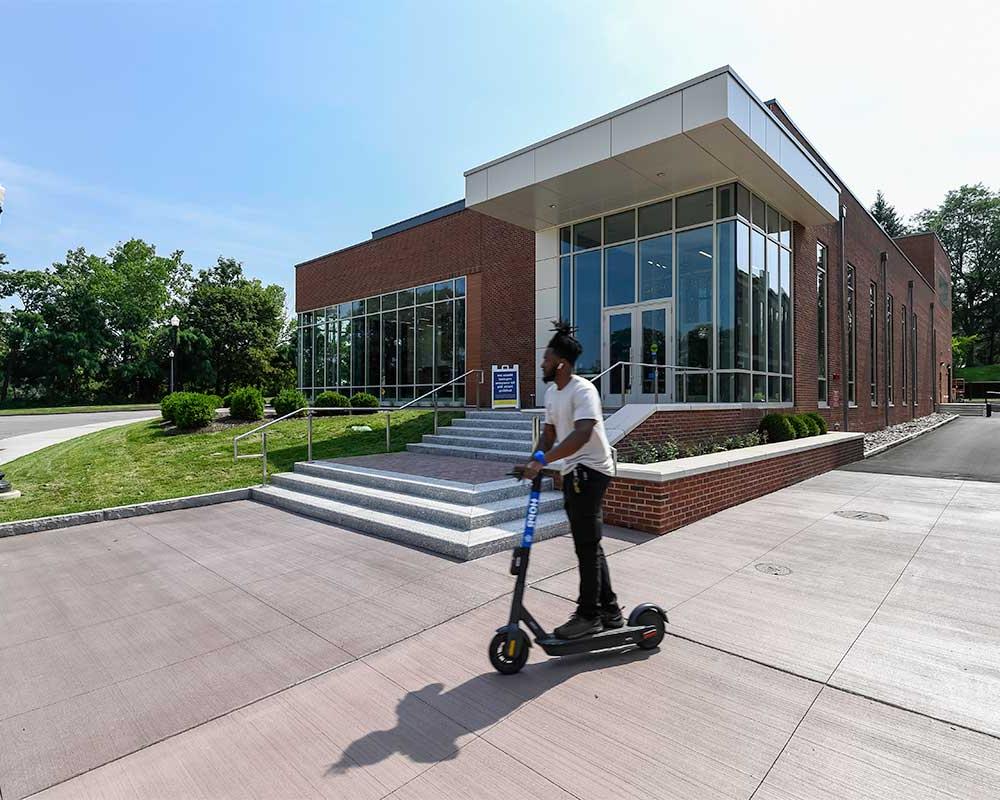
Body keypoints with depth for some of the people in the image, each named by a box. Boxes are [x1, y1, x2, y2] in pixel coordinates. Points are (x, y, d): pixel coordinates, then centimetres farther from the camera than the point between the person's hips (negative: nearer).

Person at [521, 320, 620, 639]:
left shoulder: (583, 390, -18)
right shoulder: (551, 392, 10)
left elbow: (582, 434, -31)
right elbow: (549, 432, 13)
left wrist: (542, 460, -36)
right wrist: (534, 461, -3)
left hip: (590, 470, -9)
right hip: (573, 472, 10)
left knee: (586, 544, -4)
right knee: (589, 544, 15)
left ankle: (588, 615, 10)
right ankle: (609, 611, 28)